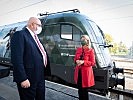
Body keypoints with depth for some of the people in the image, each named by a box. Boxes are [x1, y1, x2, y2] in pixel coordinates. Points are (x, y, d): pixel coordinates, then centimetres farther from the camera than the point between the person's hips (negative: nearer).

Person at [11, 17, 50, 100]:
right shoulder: (20, 35, -13)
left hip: (40, 77, 9)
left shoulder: (35, 37, 16)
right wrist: (23, 79, -24)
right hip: (29, 78, -9)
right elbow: (17, 59, -21)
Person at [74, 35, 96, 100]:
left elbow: (93, 63, -9)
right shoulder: (78, 49, 9)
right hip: (79, 72, 5)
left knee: (84, 89, 3)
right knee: (79, 89, 15)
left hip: (86, 72, -5)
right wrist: (76, 61, -8)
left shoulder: (91, 50, -7)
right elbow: (75, 58, 16)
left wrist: (83, 62, -20)